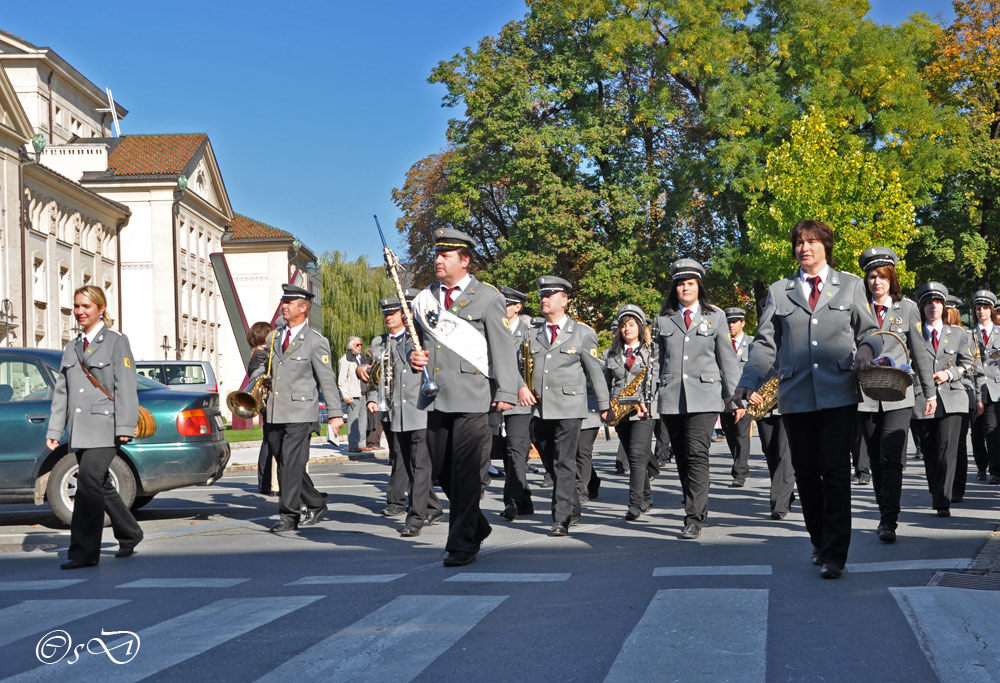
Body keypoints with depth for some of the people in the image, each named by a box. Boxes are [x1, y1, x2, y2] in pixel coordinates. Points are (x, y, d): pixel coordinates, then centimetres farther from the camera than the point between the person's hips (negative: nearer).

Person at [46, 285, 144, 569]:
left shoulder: (116, 341, 2)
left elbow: (125, 388, -5)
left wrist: (124, 427, -13)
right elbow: (61, 393, 17)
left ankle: (84, 551, -14)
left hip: (104, 428, -6)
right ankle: (129, 535, 28)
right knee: (101, 486, 12)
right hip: (79, 430, 6)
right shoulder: (72, 348, 18)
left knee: (88, 483, -16)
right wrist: (54, 430, 10)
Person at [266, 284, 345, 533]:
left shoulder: (316, 341, -3)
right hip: (273, 414, 6)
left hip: (299, 412, -6)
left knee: (291, 464, -10)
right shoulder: (273, 337, 14)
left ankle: (288, 516, -4)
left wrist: (335, 414, -8)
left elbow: (327, 379, -5)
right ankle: (315, 505, 24)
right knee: (284, 464, 10)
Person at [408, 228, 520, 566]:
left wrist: (506, 392, -11)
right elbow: (412, 336, 26)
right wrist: (413, 354, 2)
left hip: (471, 397, -6)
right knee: (441, 469, 10)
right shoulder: (424, 299, 14)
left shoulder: (487, 298, 0)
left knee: (465, 470, -6)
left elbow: (502, 348, -4)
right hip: (434, 397, 6)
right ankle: (477, 526, 29)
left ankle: (462, 544, 2)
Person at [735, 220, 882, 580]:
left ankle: (834, 555, -5)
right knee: (806, 473, 6)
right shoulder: (779, 292, 14)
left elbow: (869, 330, 14)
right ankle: (819, 541, 24)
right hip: (796, 397, 2)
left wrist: (867, 347, -10)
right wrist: (748, 381, -4)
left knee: (835, 472, -8)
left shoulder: (850, 286, 13)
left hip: (838, 395, -2)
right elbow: (765, 343, 10)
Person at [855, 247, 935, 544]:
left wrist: (930, 391, 8)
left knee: (891, 459, -12)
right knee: (876, 461, 9)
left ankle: (888, 523, -11)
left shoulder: (907, 308, 5)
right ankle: (885, 514, 23)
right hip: (865, 396, 2)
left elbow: (920, 352, 9)